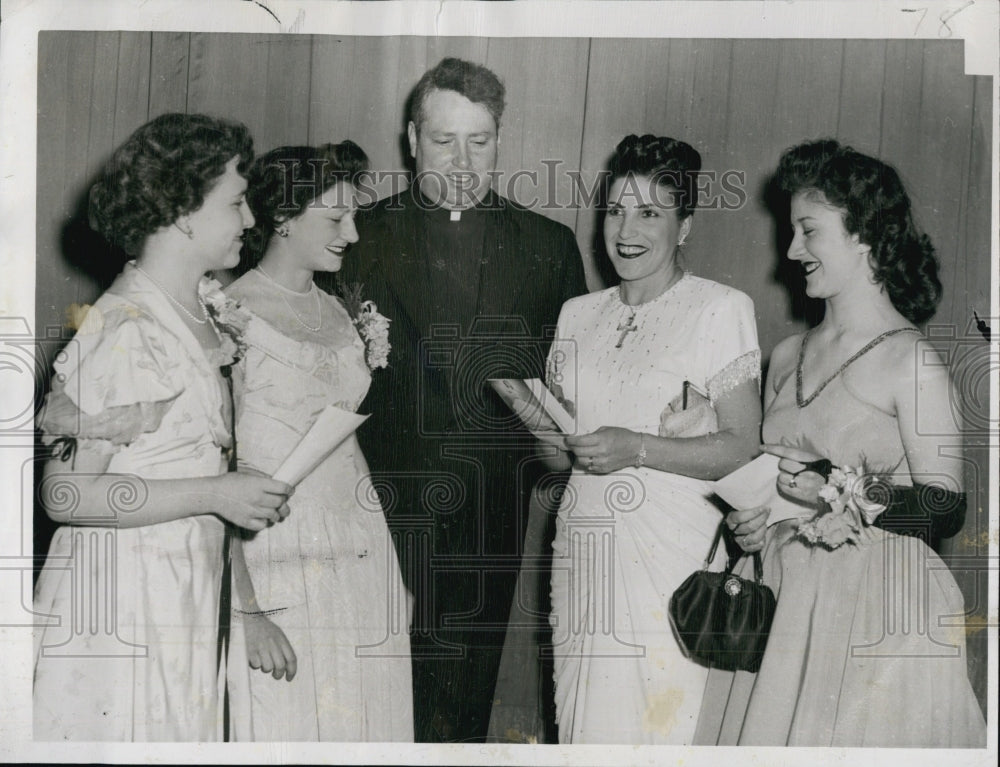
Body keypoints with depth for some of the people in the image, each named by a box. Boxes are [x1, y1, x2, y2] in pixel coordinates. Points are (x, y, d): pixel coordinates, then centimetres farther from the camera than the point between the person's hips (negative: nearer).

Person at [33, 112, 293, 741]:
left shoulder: (207, 309, 7)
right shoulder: (126, 330, -18)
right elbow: (64, 494, -19)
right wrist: (214, 493, -20)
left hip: (187, 592, 8)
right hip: (121, 601, -8)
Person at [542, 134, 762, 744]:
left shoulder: (721, 309, -4)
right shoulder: (578, 314, 13)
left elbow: (742, 448, -7)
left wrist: (638, 449, -17)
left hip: (672, 553, -5)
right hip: (584, 550, 5)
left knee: (660, 722, -3)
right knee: (581, 724, 8)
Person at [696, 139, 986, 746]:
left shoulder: (913, 364, -10)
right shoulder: (787, 357, 10)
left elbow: (946, 508, -12)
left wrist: (833, 492, -21)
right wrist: (750, 522, 1)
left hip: (879, 611, -6)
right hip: (782, 600, 6)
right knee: (766, 736, 7)